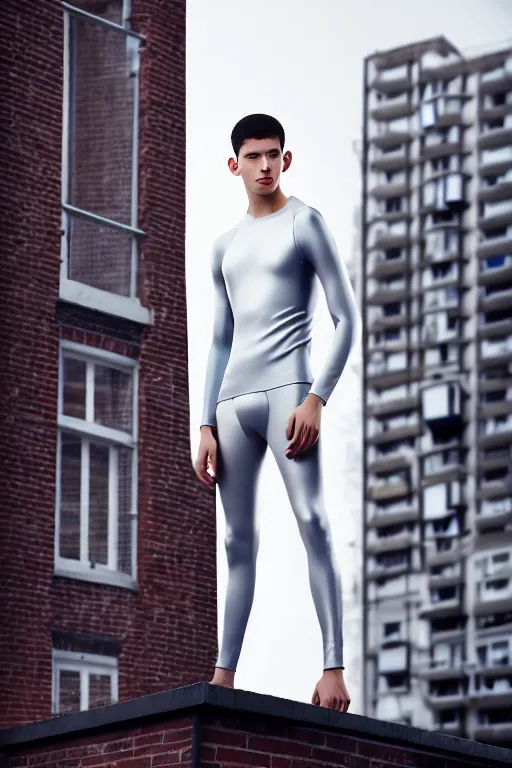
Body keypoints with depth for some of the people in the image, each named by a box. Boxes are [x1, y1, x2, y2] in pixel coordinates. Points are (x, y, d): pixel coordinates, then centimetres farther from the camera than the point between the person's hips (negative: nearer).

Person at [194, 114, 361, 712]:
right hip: (233, 399, 6)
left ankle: (334, 668, -21)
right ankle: (223, 677, 6)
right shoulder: (224, 247, 21)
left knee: (312, 521, -16)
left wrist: (316, 397, -13)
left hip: (286, 387, -6)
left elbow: (347, 318, -2)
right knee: (238, 539, 5)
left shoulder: (304, 223, 5)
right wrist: (207, 426, 13)